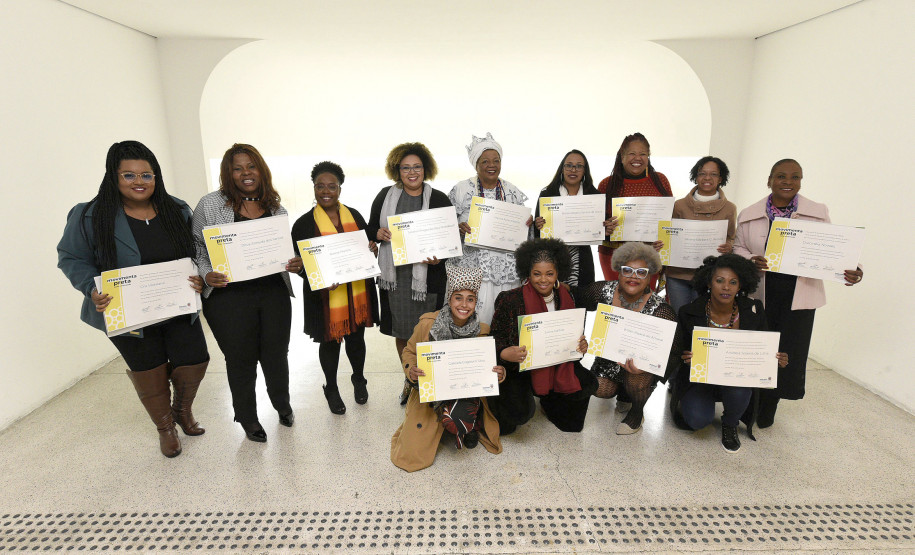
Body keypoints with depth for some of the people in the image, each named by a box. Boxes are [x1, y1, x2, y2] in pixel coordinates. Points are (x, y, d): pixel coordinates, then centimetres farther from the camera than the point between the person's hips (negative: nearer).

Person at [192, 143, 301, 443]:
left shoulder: (276, 208, 8)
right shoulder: (211, 205, -2)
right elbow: (197, 249, 2)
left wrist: (296, 264, -5)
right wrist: (207, 275, -16)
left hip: (275, 294, 3)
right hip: (229, 297, -2)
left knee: (276, 354, 14)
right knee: (241, 360, 11)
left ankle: (282, 405, 42)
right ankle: (247, 419, 34)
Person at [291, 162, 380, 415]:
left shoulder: (354, 215, 5)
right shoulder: (304, 224, -7)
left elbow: (368, 247, 15)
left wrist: (373, 249, -9)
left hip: (357, 292, 3)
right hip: (327, 296, -3)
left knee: (356, 339, 18)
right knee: (330, 343, 14)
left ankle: (359, 380, 43)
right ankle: (331, 389, 37)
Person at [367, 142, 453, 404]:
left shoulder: (439, 199, 1)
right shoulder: (385, 196, 8)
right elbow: (370, 229, 14)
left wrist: (439, 257, -15)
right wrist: (379, 234, -9)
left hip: (427, 277, -2)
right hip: (394, 276, 3)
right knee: (401, 332, 13)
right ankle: (409, 380, 33)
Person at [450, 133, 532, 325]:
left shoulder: (512, 192, 11)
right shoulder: (461, 190, 2)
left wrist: (529, 223, -3)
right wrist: (458, 228, -18)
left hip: (506, 270, 3)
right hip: (471, 267, -3)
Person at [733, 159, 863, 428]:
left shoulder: (818, 213, 4)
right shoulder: (749, 214, 4)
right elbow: (738, 247, 6)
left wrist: (848, 270, -15)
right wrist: (750, 260, -15)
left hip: (800, 294, 0)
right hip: (761, 292, 0)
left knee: (790, 353, 3)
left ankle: (766, 411, 23)